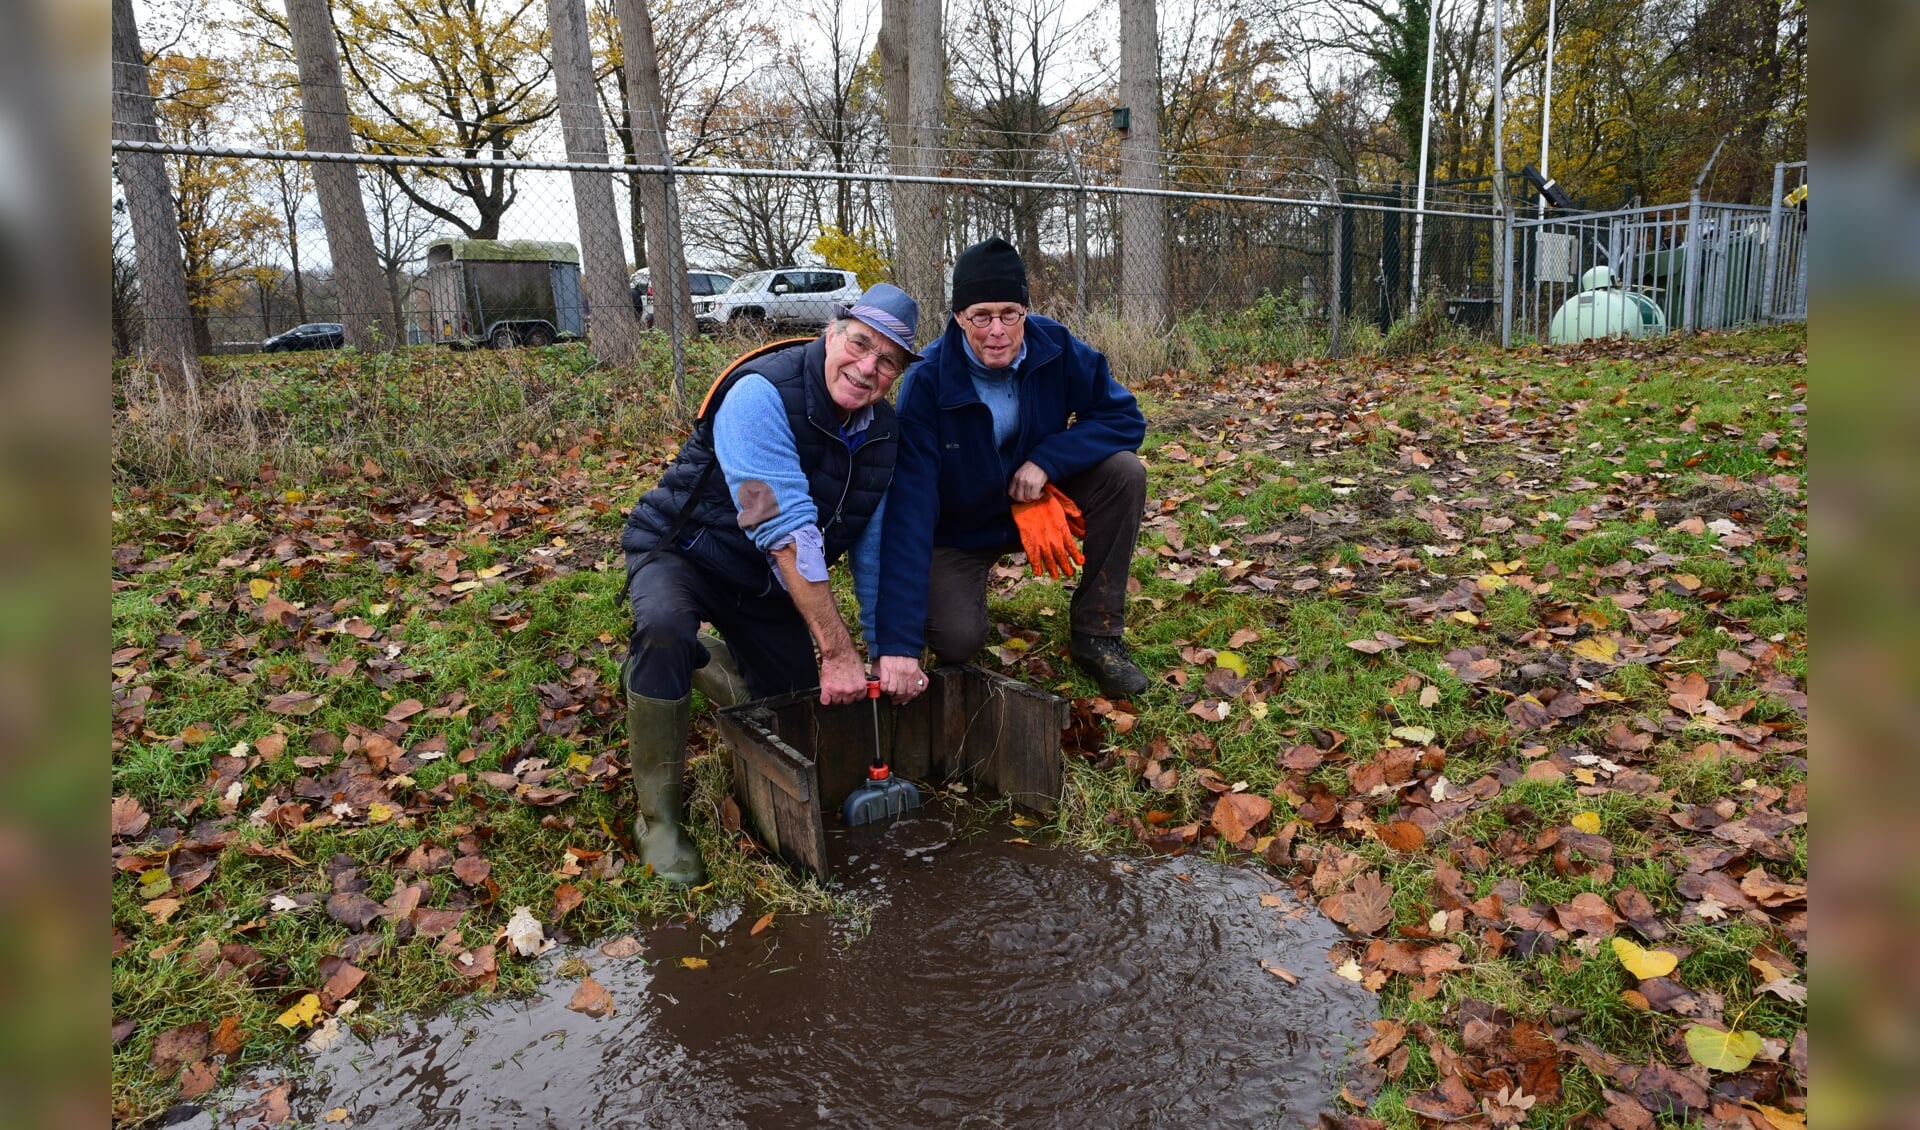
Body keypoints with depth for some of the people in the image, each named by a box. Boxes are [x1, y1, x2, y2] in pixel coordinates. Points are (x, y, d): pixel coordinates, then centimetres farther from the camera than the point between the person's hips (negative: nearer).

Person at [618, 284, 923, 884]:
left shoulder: (883, 432, -7)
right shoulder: (762, 395, -31)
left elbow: (876, 547, 0)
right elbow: (786, 529, -37)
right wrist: (838, 650, -39)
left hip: (768, 582, 7)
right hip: (683, 551, -6)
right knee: (665, 630, -39)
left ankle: (698, 659, 40)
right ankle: (658, 817, -17)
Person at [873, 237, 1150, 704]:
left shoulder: (1056, 347, -18)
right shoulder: (927, 383, -28)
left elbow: (1125, 418, -12)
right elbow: (908, 510, -34)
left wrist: (1047, 459, -30)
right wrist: (897, 642, -40)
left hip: (1036, 502, 3)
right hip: (958, 530, -3)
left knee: (1123, 471, -21)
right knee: (956, 641, -26)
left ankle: (1097, 634, -8)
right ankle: (957, 591, 14)